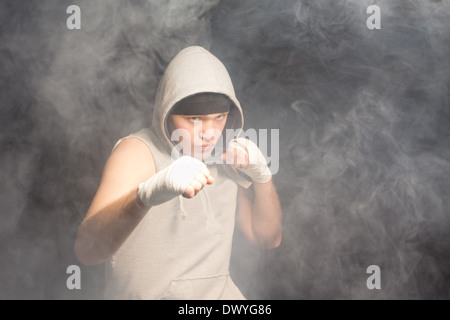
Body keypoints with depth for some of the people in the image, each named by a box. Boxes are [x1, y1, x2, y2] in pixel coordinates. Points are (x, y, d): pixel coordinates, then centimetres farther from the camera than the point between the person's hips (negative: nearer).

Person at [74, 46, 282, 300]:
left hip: (219, 292, 4)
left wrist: (261, 174, -10)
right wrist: (148, 193, -47)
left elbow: (269, 238, 7)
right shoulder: (137, 152, -15)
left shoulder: (226, 157, 3)